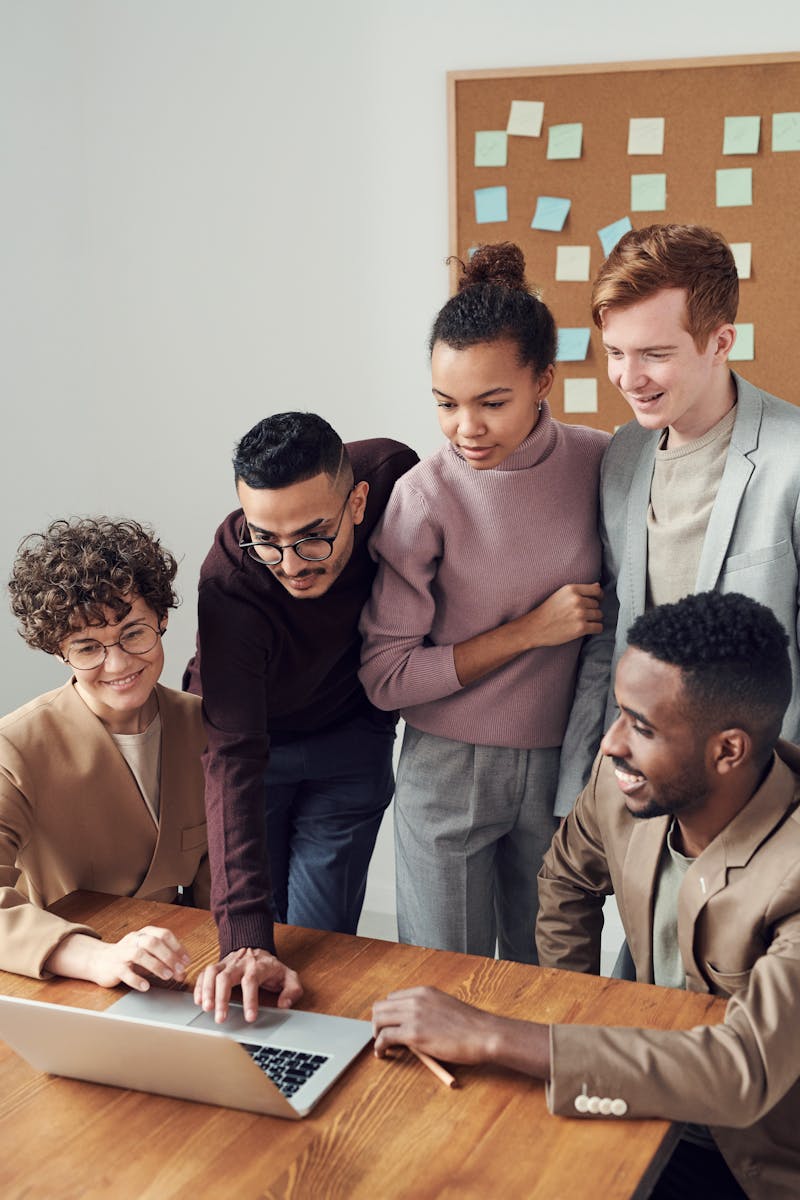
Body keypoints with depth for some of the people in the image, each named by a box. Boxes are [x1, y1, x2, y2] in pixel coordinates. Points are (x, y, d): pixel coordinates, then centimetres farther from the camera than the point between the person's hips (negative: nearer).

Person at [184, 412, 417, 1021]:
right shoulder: (230, 584, -38)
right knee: (256, 944, 8)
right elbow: (234, 760, -41)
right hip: (254, 730, -1)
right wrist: (245, 939, -49)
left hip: (350, 735, 2)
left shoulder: (390, 473, -28)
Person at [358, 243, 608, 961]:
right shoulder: (424, 498, -13)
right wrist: (528, 631, -16)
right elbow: (385, 677, -11)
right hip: (449, 770, -2)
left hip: (562, 763, 2)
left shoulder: (599, 463, -5)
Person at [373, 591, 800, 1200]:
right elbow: (568, 878, 10)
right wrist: (573, 1023, 4)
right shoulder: (622, 780, -12)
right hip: (661, 1108, 6)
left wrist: (491, 1036, -40)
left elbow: (746, 1071, -41)